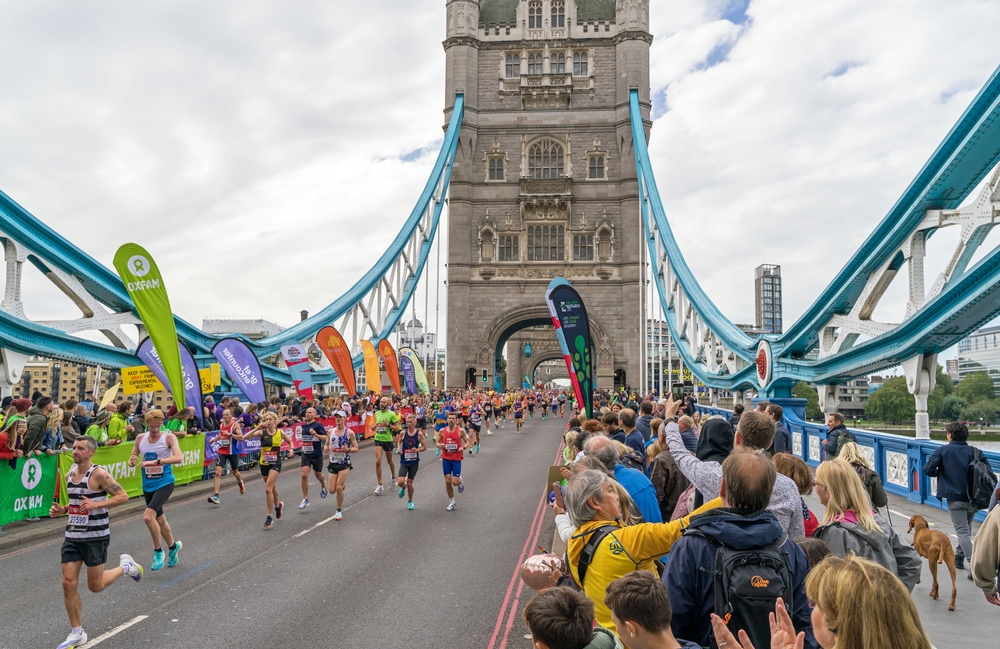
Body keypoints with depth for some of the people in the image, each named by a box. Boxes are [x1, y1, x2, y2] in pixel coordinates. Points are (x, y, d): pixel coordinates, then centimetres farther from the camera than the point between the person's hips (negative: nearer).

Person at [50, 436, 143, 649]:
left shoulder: (99, 474, -16)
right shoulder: (69, 475, 7)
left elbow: (123, 496, -17)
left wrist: (97, 504, -28)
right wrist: (62, 510, 2)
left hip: (96, 537, -6)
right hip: (72, 536, 6)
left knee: (95, 586, 2)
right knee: (68, 583, 0)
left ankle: (126, 566, 30)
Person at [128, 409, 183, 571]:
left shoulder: (169, 437, -11)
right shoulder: (140, 438, 2)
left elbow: (178, 458, -25)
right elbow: (132, 460, 10)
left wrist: (156, 462, -36)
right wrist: (132, 462, -15)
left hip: (164, 483, -6)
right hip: (148, 485, 6)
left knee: (148, 516, -21)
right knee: (160, 519, 17)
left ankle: (158, 551, -1)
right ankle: (173, 546, 40)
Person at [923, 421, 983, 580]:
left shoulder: (942, 450, -8)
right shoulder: (975, 451, -1)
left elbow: (928, 469, -13)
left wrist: (940, 473, 8)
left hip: (955, 498, -4)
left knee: (963, 532, 1)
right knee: (966, 529, 23)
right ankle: (959, 557, 34)